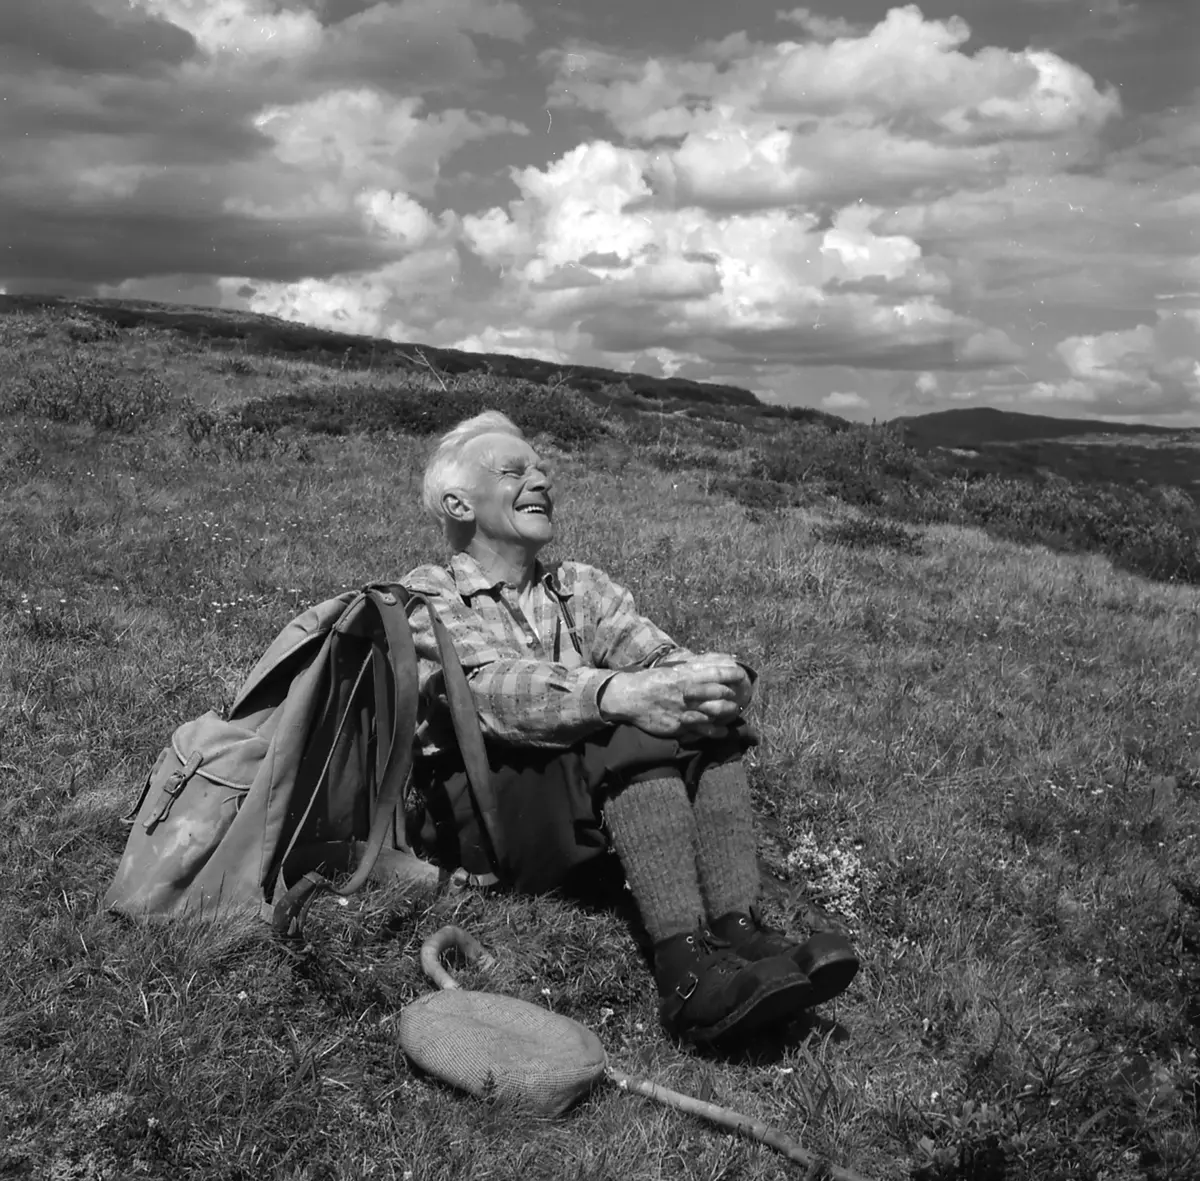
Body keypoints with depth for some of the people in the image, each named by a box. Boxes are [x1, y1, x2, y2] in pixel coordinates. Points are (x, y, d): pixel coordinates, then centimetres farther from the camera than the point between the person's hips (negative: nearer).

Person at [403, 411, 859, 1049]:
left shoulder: (580, 587, 22)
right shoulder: (429, 593, 4)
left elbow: (655, 654, 3)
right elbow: (491, 688, -17)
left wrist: (709, 677, -23)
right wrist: (616, 696, -36)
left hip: (597, 816, 5)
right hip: (477, 814, -5)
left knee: (701, 707, -20)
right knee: (632, 730, -30)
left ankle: (739, 931, -32)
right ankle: (685, 968, -41)